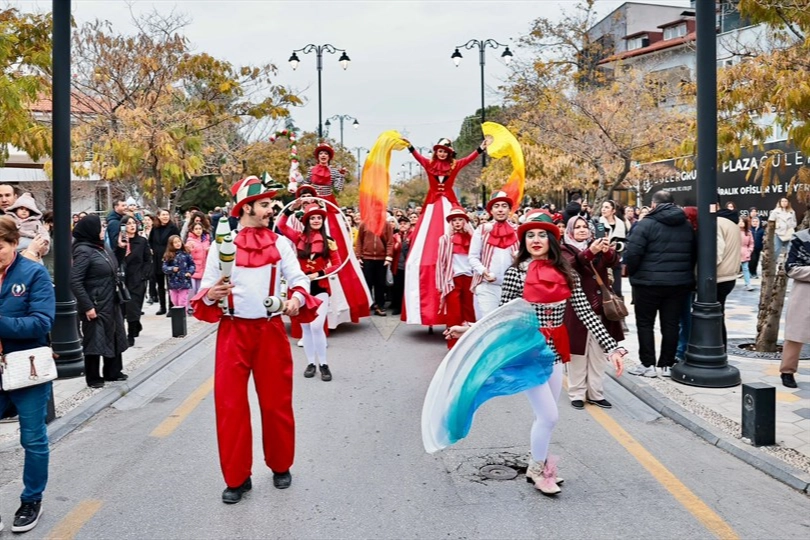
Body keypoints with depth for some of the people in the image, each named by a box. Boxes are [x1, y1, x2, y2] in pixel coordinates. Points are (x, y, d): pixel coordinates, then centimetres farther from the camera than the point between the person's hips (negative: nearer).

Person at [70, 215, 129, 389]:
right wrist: (87, 306, -22)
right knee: (95, 340, 3)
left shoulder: (100, 247, 9)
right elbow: (75, 281, -21)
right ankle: (93, 378, 16)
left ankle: (112, 372, 30)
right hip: (95, 306, -9)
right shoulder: (83, 251, -17)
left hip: (111, 303, 9)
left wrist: (118, 297, 15)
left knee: (114, 336, 16)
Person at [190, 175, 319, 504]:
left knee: (276, 401, 9)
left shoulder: (280, 243, 5)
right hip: (233, 331, -1)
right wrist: (211, 295, -23)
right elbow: (206, 287, 0)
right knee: (230, 403, 0)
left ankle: (280, 466, 29)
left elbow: (298, 277, -1)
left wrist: (297, 297, -23)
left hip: (271, 330, 1)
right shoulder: (222, 244, 1)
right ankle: (237, 478, 14)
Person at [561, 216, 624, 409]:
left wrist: (607, 251, -30)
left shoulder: (596, 246, 11)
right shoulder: (565, 249, 0)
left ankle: (596, 393, 16)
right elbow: (571, 264, -22)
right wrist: (590, 252, -39)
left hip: (598, 308, 4)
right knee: (577, 353, 1)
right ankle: (577, 394, 10)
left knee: (598, 353, 8)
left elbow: (613, 262, -8)